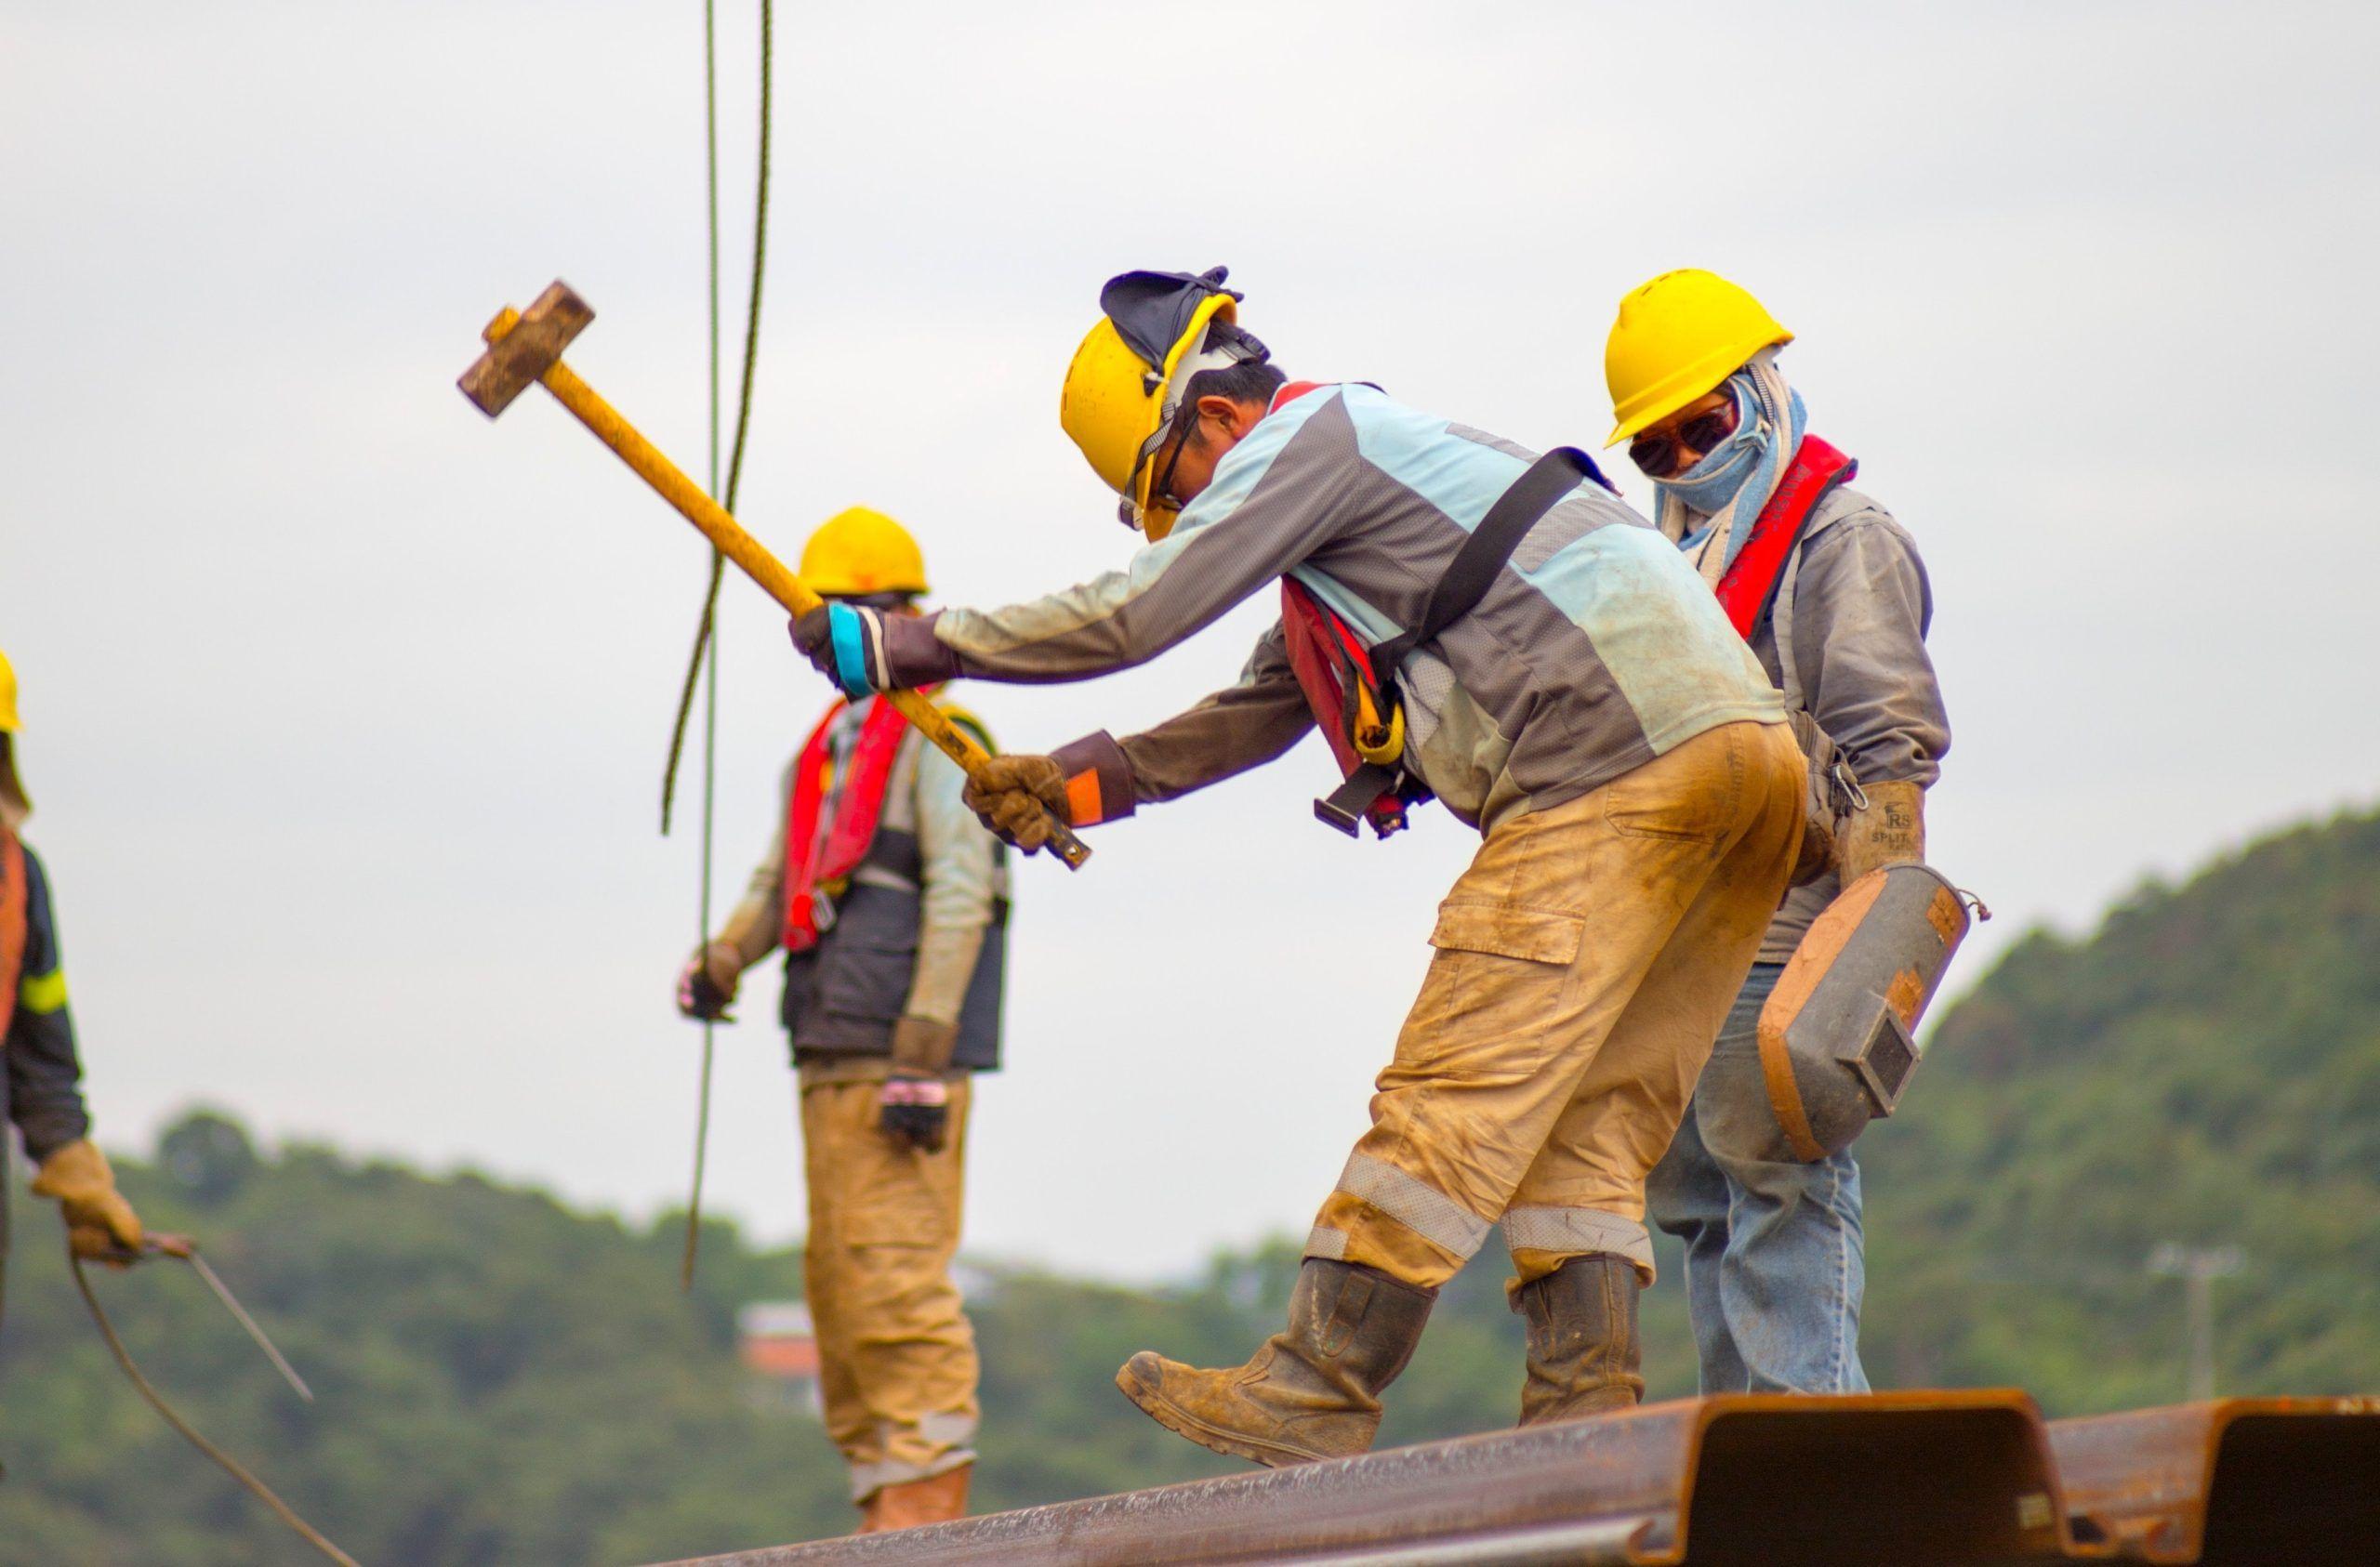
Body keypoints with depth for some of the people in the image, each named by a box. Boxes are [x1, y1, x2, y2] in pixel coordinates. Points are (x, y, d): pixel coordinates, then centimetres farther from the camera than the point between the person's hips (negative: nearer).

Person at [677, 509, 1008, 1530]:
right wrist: (723, 960, 0)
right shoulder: (822, 751, 21)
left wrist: (922, 1057, -18)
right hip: (830, 1056, 9)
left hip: (903, 1057, -9)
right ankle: (882, 1497, 13)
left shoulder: (936, 740, -5)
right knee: (837, 1279, 9)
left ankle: (930, 1492, -12)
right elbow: (781, 882, 22)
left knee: (896, 1272, -12)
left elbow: (960, 899, -12)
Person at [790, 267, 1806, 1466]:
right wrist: (1075, 781, 31)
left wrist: (903, 646, 1)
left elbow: (1133, 615, -6)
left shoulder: (1310, 437, -1)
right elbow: (1253, 719, 37)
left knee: (1461, 1086, -9)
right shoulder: (1353, 482, 30)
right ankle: (1586, 1412, 2)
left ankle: (1318, 1393, -9)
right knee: (1586, 1113, 8)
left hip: (1619, 756, -10)